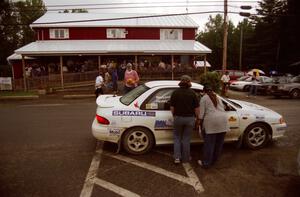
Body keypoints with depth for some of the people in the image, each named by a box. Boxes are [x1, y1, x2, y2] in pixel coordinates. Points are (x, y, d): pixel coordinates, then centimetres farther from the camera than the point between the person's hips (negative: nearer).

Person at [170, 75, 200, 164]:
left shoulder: (175, 93, -5)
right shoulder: (192, 93, -7)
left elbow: (172, 107, -3)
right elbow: (196, 108, -7)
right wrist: (198, 118, 5)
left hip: (178, 118, 0)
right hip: (190, 118, 0)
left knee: (177, 137, 18)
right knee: (186, 138, 13)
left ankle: (177, 157, 12)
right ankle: (185, 158, 25)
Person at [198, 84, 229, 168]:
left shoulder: (204, 98, 5)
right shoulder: (217, 97, 23)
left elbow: (202, 113, -2)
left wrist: (201, 125, 4)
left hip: (212, 121, -5)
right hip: (223, 121, 6)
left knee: (209, 143, 2)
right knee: (219, 143, 15)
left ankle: (206, 163, 10)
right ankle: (214, 160, 30)